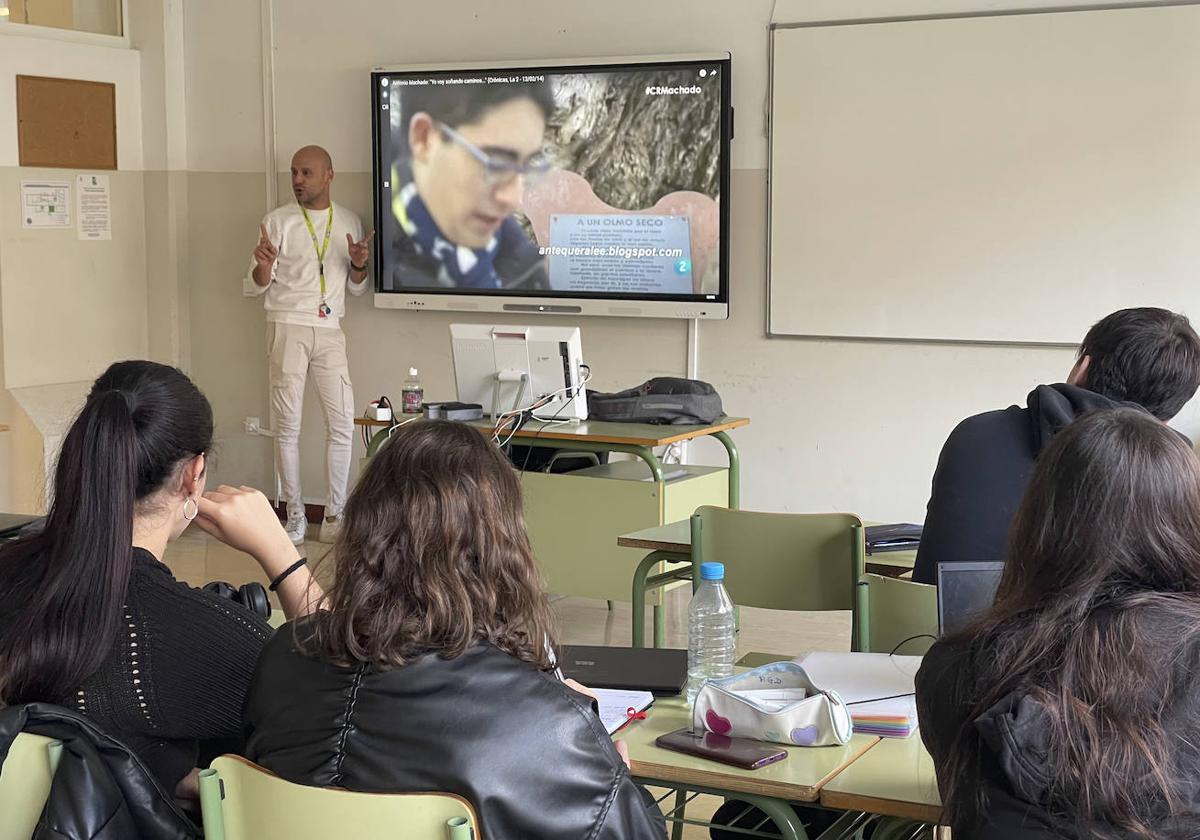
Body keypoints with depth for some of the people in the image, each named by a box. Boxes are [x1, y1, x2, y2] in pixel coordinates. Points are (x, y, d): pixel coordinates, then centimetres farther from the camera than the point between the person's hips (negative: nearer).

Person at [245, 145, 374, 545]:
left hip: (330, 331, 3)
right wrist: (264, 266, -22)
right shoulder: (278, 221, 0)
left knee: (342, 424, -2)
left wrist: (359, 265, -6)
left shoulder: (349, 222, 10)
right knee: (288, 426, -1)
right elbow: (255, 286, 1)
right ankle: (295, 515, 7)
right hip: (288, 328, -3)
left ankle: (334, 516, 5)